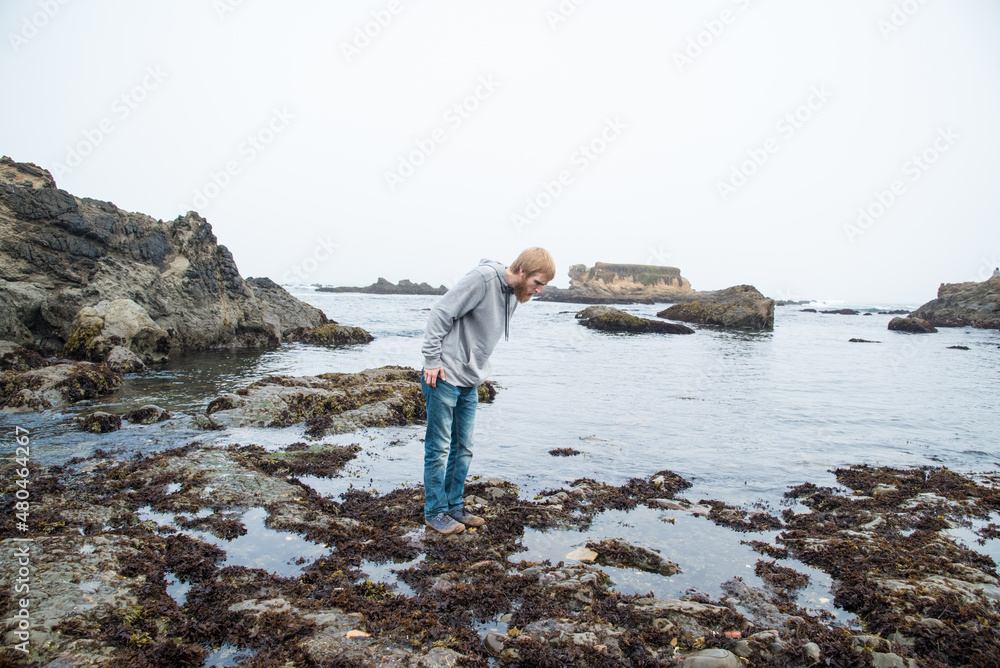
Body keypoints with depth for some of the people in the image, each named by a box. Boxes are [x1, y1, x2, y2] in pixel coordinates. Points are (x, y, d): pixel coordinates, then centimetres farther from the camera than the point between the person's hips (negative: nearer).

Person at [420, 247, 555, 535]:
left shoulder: (514, 296, 10)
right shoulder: (484, 277, -18)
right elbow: (440, 313, -19)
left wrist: (478, 372, 13)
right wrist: (432, 360, -18)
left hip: (470, 382, 8)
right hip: (444, 377, -8)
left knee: (463, 448, 13)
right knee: (439, 448, 2)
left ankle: (454, 506, 26)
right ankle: (434, 512, 14)